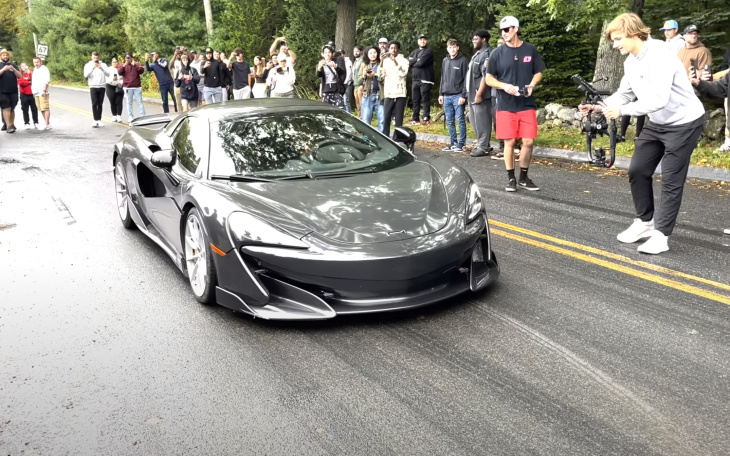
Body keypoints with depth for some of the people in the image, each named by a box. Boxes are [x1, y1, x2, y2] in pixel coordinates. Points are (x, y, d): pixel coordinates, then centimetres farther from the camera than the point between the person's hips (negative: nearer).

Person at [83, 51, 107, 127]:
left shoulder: (103, 64, 7)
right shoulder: (88, 65, 5)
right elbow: (86, 75, -10)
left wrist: (101, 68, -23)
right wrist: (93, 68, -21)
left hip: (102, 87, 1)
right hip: (93, 87, -1)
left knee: (100, 104, 3)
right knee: (94, 103, -10)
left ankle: (99, 120, 8)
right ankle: (95, 120, -12)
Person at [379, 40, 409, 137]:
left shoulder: (403, 60, 5)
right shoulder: (385, 61, 10)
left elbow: (403, 74, -11)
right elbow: (380, 77, 2)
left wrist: (395, 62, -18)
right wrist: (381, 63, -8)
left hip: (400, 94, -2)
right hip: (388, 94, 2)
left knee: (399, 120, -2)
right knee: (386, 119, -1)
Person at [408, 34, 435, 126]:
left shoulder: (429, 52, -2)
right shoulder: (415, 51, 20)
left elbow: (421, 63, -15)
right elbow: (408, 60, 6)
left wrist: (412, 62, 0)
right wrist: (416, 60, -10)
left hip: (425, 80, -7)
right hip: (415, 79, 7)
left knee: (425, 100, -7)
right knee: (415, 100, 8)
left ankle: (426, 118, -5)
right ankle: (415, 119, 15)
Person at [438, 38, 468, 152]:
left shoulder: (463, 60, -4)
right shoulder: (445, 61, 14)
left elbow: (466, 79, -8)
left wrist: (463, 95, -14)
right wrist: (441, 94, 12)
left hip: (458, 96, -6)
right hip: (446, 96, 6)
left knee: (460, 120, -2)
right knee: (450, 121, 8)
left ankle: (461, 143, 3)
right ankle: (453, 143, 15)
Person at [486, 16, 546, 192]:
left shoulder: (530, 50, 4)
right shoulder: (498, 53, 0)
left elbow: (538, 73, 12)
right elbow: (489, 79, 2)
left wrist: (532, 85, -9)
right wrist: (505, 86, -15)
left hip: (527, 105, 1)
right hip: (506, 105, -1)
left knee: (528, 142, 1)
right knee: (509, 142, 1)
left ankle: (524, 178, 16)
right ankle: (511, 178, 14)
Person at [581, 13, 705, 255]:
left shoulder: (659, 56, -26)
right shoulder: (631, 61, 2)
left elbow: (658, 99, -35)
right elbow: (624, 94, 8)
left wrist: (622, 110, -34)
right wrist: (600, 106, -7)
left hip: (684, 123, -9)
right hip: (657, 123, 9)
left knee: (671, 180, -5)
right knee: (638, 171, 9)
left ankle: (661, 235, 1)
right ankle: (644, 222, 23)